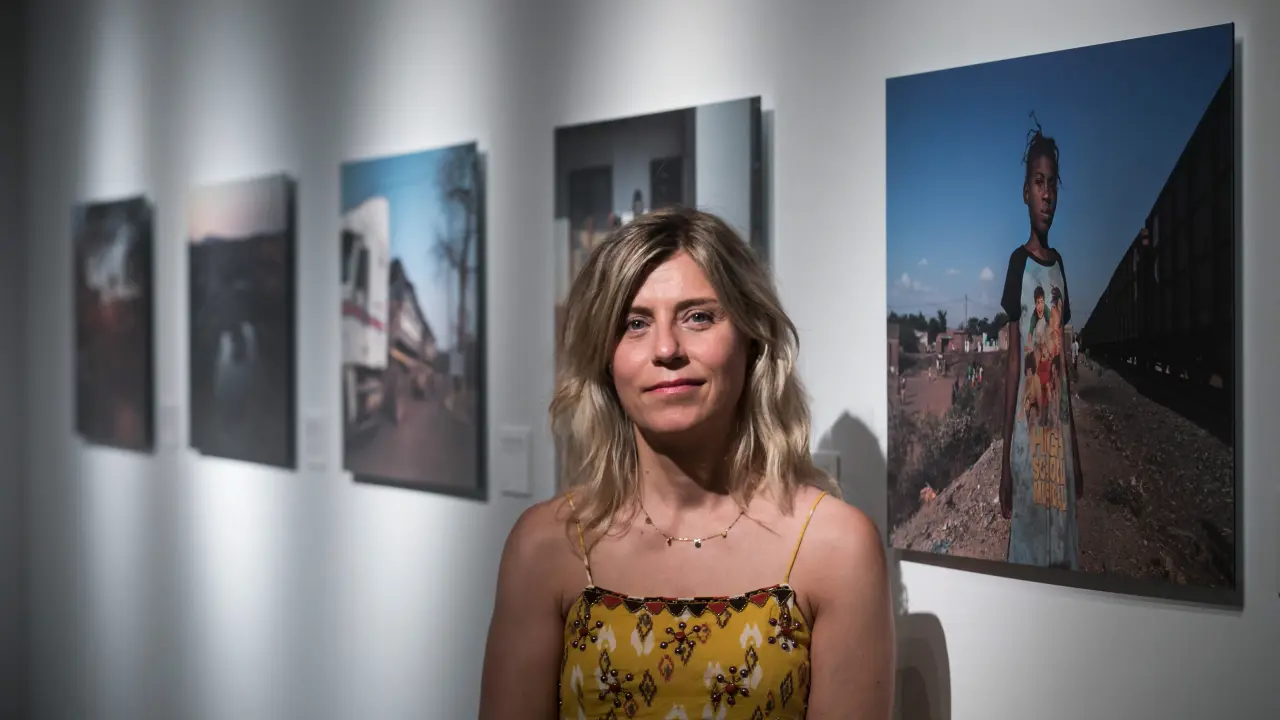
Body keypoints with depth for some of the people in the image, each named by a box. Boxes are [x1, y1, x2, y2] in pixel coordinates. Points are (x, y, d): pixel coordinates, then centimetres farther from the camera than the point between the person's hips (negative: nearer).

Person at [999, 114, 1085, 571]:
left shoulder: (1058, 263, 12)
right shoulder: (1019, 262, -6)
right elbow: (1013, 358, -8)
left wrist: (1076, 448, 15)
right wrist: (1005, 455, -11)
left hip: (1060, 434, 6)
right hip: (1027, 434, -6)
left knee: (1065, 553, 9)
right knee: (1028, 554, -2)